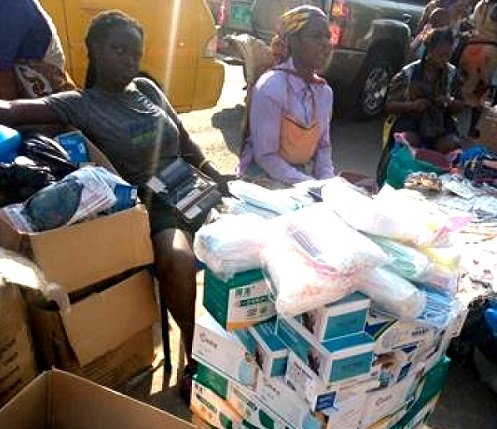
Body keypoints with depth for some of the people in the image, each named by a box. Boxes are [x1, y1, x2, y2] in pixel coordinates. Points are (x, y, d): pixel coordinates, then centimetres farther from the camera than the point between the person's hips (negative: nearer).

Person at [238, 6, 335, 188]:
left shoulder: (325, 91, 1)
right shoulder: (271, 88, -20)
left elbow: (323, 146, 9)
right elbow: (264, 157, -20)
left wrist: (326, 181, -9)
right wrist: (312, 186, -22)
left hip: (306, 173, 6)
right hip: (265, 174, -6)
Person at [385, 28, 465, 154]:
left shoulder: (452, 73, 5)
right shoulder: (408, 73, -6)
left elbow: (459, 106, 13)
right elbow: (390, 105, -4)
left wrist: (450, 102, -11)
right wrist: (412, 105, -22)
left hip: (440, 123, 3)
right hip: (410, 121, -3)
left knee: (452, 146, -24)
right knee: (408, 142, -34)